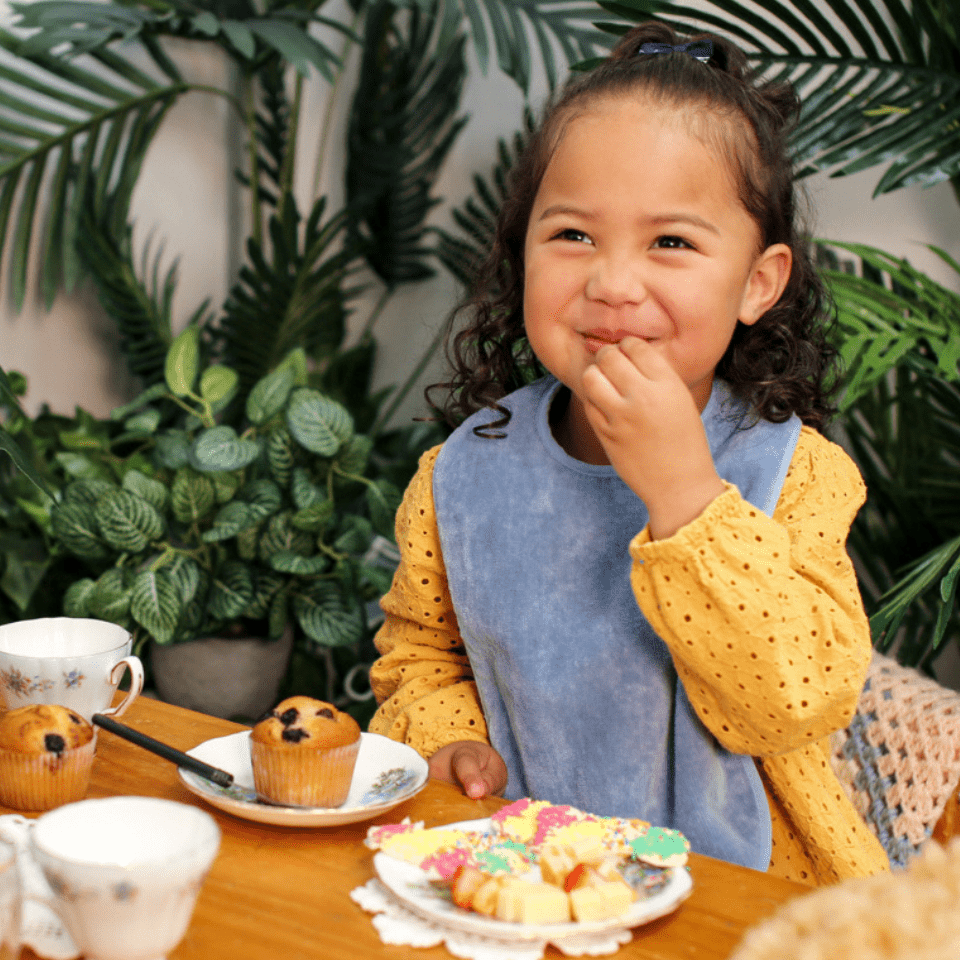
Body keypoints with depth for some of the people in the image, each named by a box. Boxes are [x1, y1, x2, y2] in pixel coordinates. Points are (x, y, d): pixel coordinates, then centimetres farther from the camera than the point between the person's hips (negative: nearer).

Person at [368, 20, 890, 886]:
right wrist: (449, 736, -5)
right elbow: (420, 648, 16)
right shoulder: (464, 475, 0)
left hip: (746, 885, -2)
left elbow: (803, 705, -20)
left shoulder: (795, 474, -8)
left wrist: (683, 492, -25)